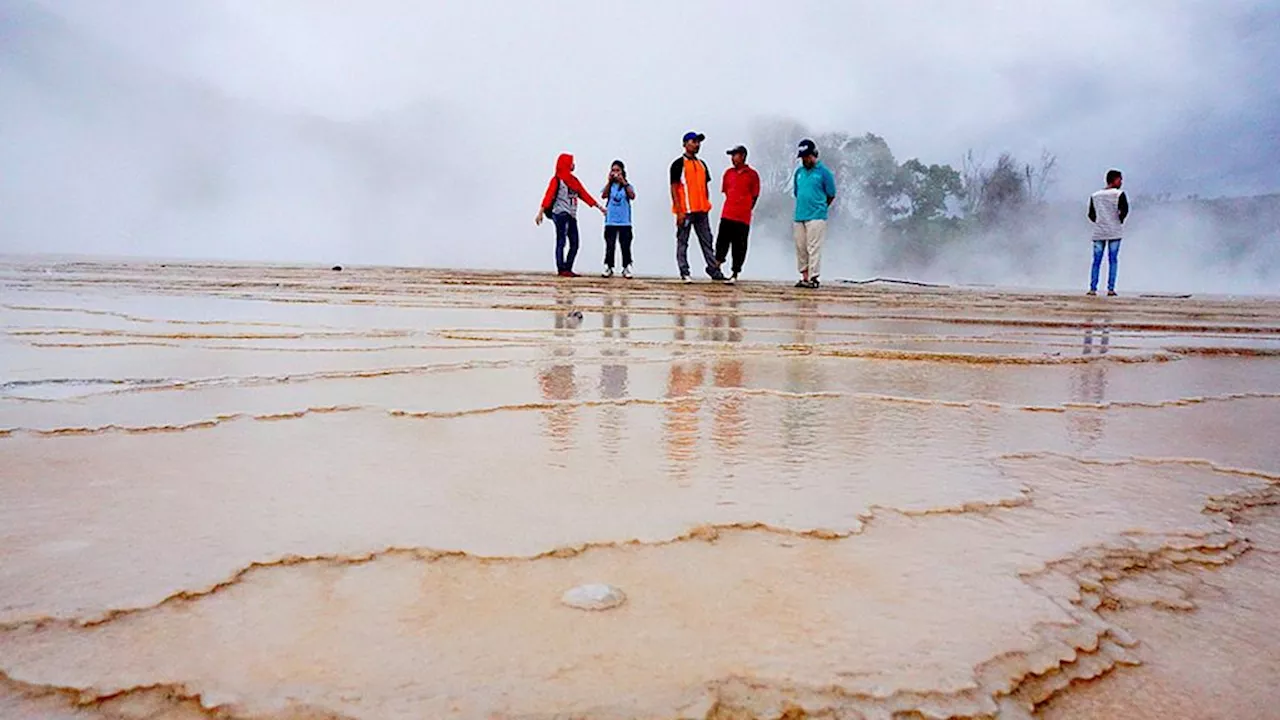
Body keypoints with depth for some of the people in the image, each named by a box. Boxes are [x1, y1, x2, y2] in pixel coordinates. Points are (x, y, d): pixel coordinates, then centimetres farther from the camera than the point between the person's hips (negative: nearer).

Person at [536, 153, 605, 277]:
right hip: (561, 214, -8)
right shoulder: (557, 180, -3)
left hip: (571, 216, 8)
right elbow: (548, 196, -11)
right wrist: (541, 212, -20)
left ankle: (568, 269, 11)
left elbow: (584, 194, 20)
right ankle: (562, 269, -9)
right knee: (561, 242, -9)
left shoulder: (574, 180, 18)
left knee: (575, 244, 5)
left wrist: (598, 206, 17)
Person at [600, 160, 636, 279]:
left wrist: (623, 182, -17)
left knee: (625, 246, 3)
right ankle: (608, 267, 7)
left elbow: (632, 196, -14)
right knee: (609, 246, 1)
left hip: (624, 222, 0)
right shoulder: (609, 185, 7)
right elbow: (603, 195, -11)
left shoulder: (627, 186, 6)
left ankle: (626, 268, 9)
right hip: (610, 221, 0)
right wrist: (609, 181, -15)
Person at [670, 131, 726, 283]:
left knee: (707, 241, 7)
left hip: (702, 211, 6)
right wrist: (679, 211, -15)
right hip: (685, 211, -6)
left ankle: (714, 270, 9)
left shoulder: (702, 164, 17)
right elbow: (674, 188, -8)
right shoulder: (678, 164, -3)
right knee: (682, 242, 0)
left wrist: (706, 206, 12)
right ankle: (684, 273, 4)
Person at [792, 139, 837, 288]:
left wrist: (818, 208, 9)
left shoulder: (823, 172, -2)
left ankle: (813, 278, -4)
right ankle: (804, 277, 15)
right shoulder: (799, 172, 13)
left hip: (816, 217, -6)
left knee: (814, 248, -7)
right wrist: (804, 206, 14)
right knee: (800, 248, 7)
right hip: (799, 216, 6)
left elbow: (831, 195, 2)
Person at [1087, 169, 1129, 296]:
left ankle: (1093, 288, -1)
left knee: (1096, 261, 4)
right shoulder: (1119, 194, -4)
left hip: (1098, 232, 3)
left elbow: (1091, 215, 9)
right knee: (1112, 261, 1)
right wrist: (1120, 220, 2)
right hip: (1114, 233, -3)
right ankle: (1110, 289, -2)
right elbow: (1124, 210, -15)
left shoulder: (1095, 196, 10)